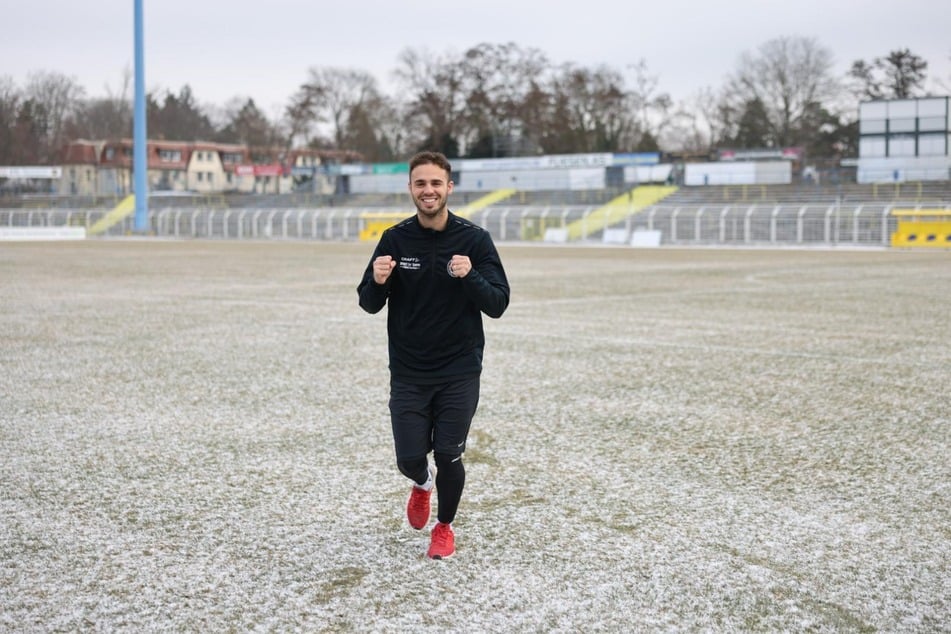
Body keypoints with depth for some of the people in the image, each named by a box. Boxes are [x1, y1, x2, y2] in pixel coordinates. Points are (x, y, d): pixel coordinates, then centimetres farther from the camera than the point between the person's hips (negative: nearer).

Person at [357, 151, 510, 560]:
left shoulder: (474, 239, -7)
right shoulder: (395, 239, -2)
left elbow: (498, 304, -9)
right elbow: (369, 304, 1)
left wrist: (470, 276, -28)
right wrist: (378, 281, -21)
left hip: (459, 372, -1)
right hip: (408, 373, 1)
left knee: (448, 457, -1)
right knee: (409, 459, 0)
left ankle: (444, 526, 29)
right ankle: (423, 484, 40)